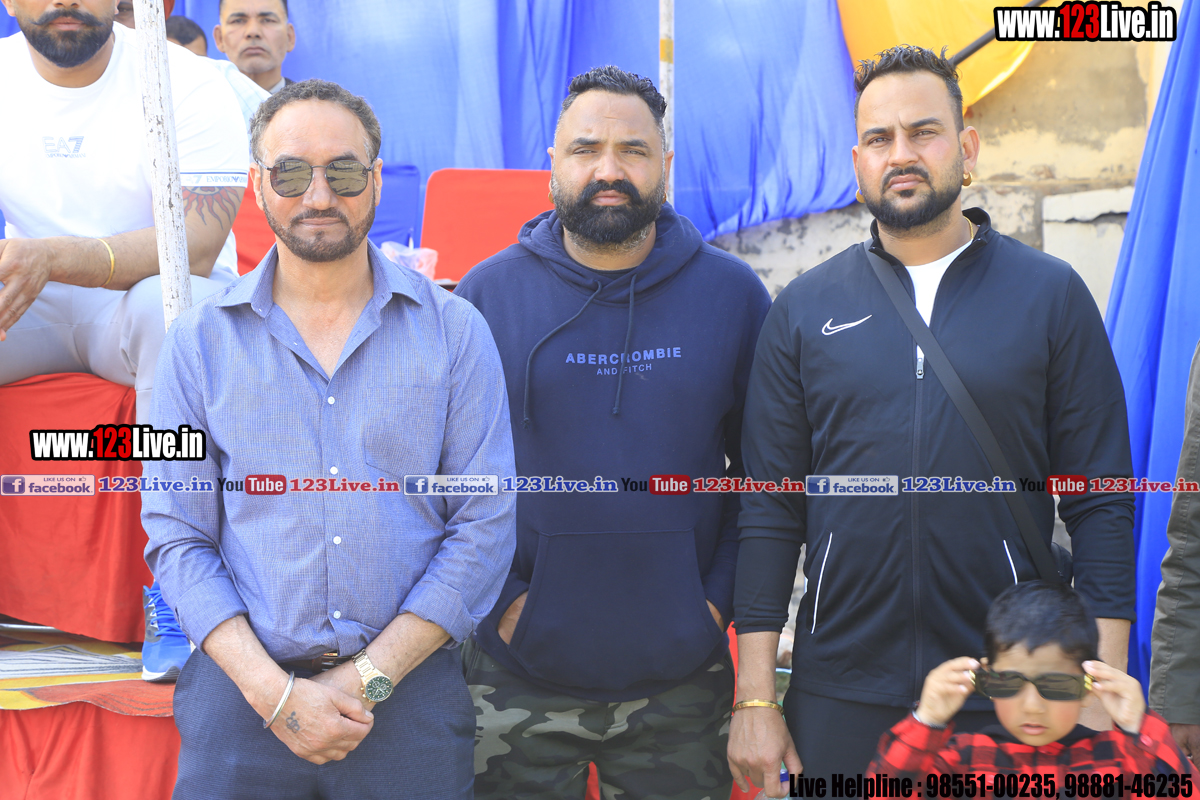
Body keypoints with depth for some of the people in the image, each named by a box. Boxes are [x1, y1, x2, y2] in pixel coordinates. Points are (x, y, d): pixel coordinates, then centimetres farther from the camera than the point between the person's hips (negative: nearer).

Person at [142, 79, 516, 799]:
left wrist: (371, 676, -10)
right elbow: (176, 537, 0)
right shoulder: (200, 341, 3)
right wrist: (274, 690, -12)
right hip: (244, 693, 0)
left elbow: (486, 527, -3)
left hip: (410, 690, 0)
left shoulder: (455, 331, 1)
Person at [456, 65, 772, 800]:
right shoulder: (486, 293, 0)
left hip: (684, 683, 1)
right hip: (516, 681, 0)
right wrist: (495, 597, -7)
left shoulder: (734, 294, 2)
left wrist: (720, 595, -4)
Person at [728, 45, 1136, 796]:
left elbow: (1100, 502, -1)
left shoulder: (1051, 295, 0)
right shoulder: (804, 309, 4)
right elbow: (770, 509, 3)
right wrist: (755, 700, -1)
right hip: (838, 694, 1)